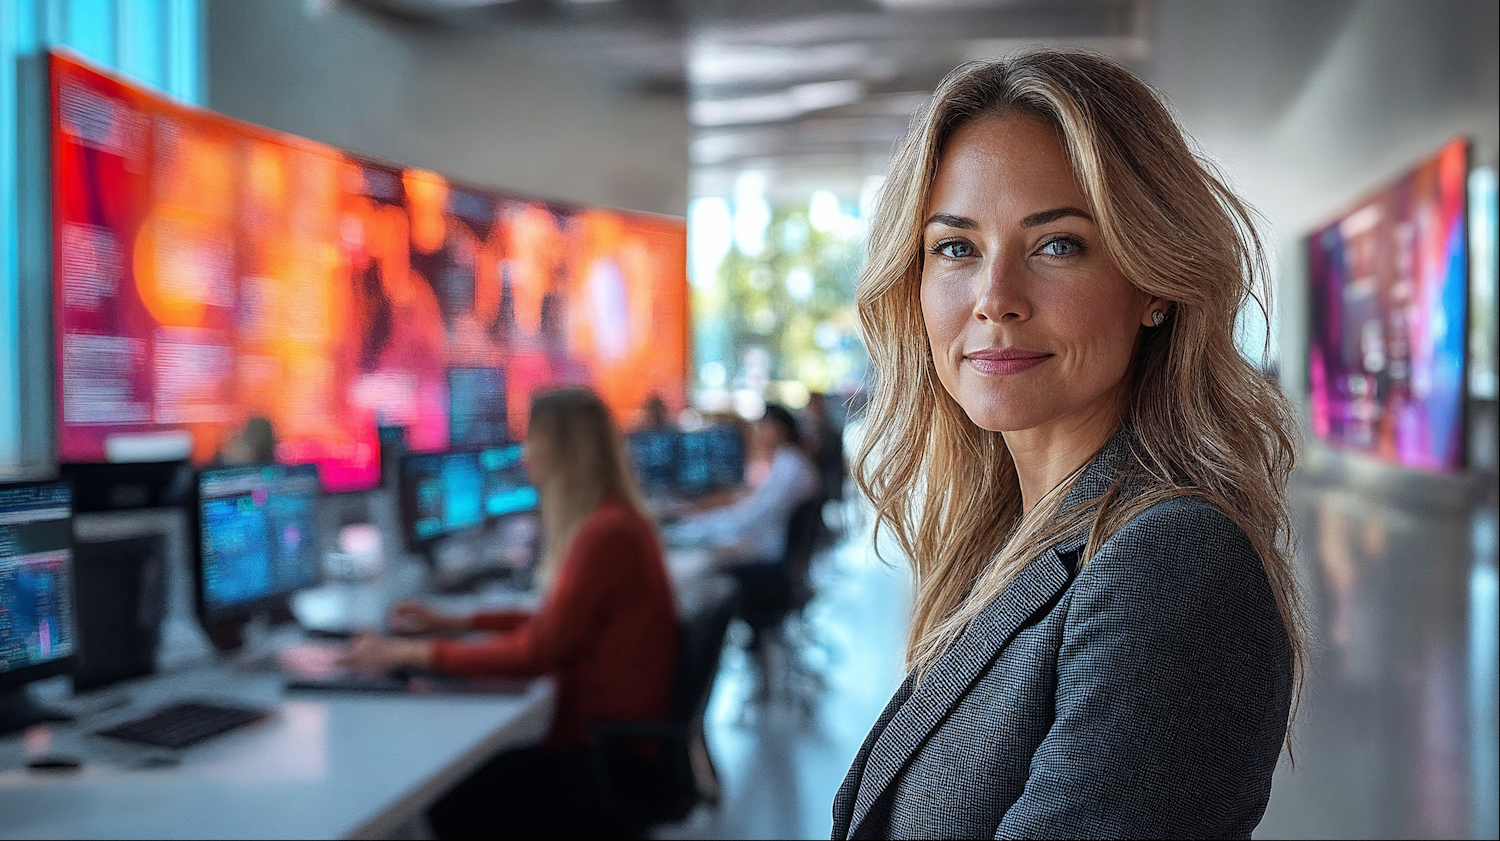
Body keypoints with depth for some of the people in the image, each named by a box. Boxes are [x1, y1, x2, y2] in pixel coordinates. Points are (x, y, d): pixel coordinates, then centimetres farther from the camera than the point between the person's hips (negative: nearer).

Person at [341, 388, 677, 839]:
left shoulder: (606, 534, -21)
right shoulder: (610, 523, 10)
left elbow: (536, 652, -23)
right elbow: (556, 623, 21)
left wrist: (414, 653, -18)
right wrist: (456, 623, 17)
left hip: (611, 755, -9)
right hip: (597, 733, 9)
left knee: (451, 802, -8)